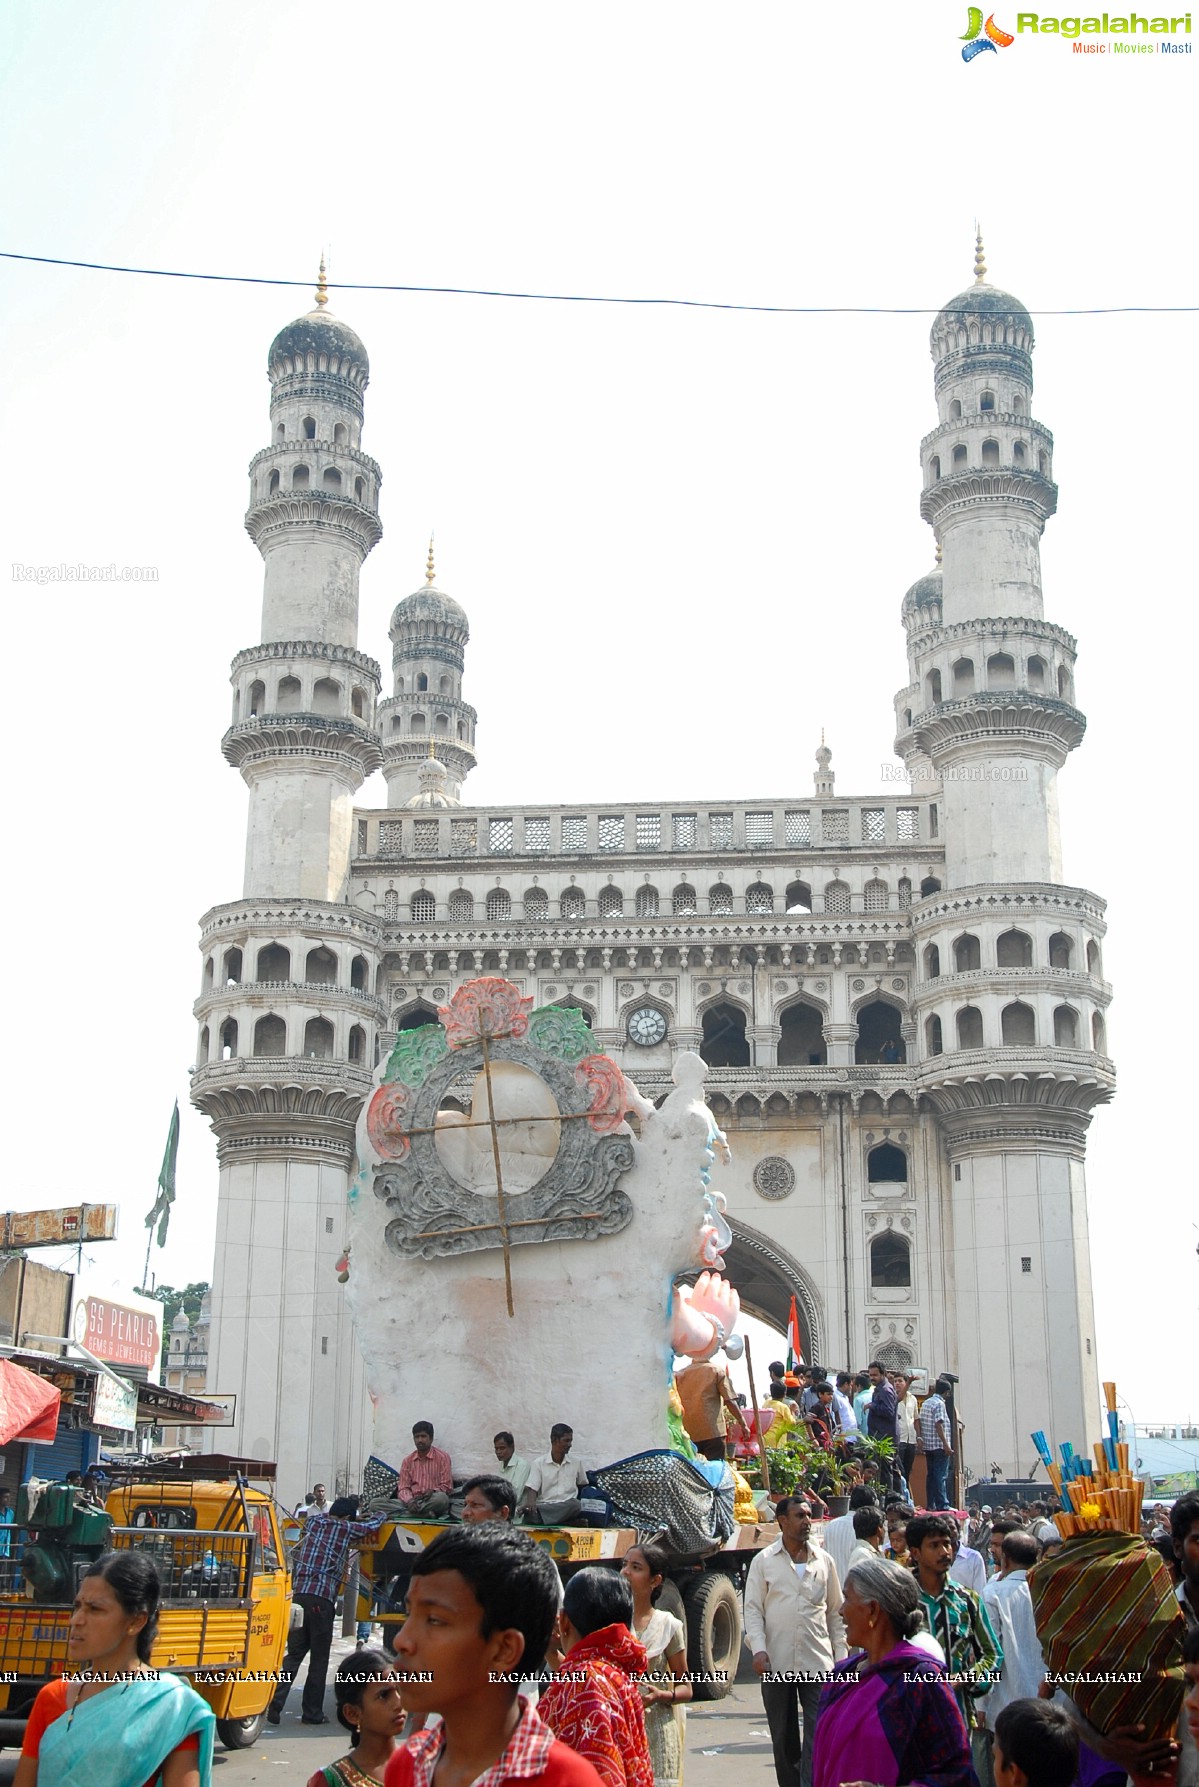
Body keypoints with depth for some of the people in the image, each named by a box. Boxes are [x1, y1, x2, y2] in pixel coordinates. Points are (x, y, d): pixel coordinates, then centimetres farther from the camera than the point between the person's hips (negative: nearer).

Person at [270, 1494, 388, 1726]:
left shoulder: (313, 1522, 17)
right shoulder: (345, 1529, 5)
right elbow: (372, 1526, 21)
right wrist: (383, 1514, 41)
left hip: (298, 1595, 5)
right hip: (321, 1598, -5)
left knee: (294, 1654, 9)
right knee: (319, 1659, 6)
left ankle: (274, 1703, -5)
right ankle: (312, 1713, 9)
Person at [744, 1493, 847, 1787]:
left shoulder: (824, 1561, 9)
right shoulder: (764, 1561, 3)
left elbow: (835, 1611, 14)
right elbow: (753, 1609, 0)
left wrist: (840, 1655, 8)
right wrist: (758, 1649, -13)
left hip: (818, 1663, 1)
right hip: (777, 1663, 0)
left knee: (819, 1734, -8)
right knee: (783, 1738, 9)